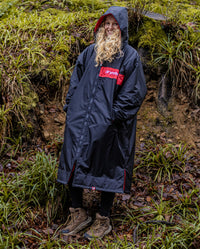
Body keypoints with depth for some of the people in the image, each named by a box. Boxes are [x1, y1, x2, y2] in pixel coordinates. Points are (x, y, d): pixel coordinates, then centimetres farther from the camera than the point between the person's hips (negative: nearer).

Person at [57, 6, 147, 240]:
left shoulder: (130, 56, -3)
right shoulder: (90, 52, 11)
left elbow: (133, 93, -7)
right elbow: (75, 81, 17)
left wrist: (114, 116, -14)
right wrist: (70, 107, 7)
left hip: (108, 126, -5)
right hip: (79, 122, 5)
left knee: (106, 169, 4)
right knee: (74, 165, 8)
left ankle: (103, 221, 20)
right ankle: (78, 214, 25)